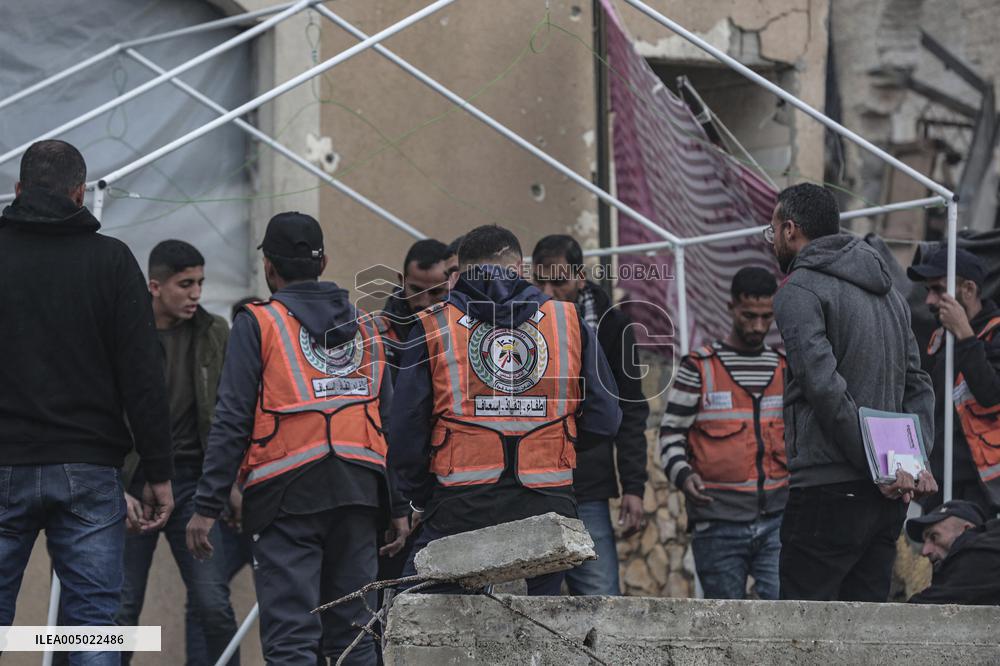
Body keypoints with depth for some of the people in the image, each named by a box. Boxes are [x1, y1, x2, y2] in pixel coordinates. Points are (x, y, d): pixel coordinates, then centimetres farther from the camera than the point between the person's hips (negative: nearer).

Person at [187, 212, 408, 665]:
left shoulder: (258, 324, 0)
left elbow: (232, 422, -6)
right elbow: (389, 419, 13)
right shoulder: (364, 327, 15)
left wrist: (207, 507, -4)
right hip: (359, 492, 5)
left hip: (288, 492, -5)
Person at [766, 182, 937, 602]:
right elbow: (918, 386, 15)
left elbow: (825, 387, -19)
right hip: (888, 501, 8)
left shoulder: (798, 291, -7)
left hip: (828, 491, -8)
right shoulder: (887, 291, 20)